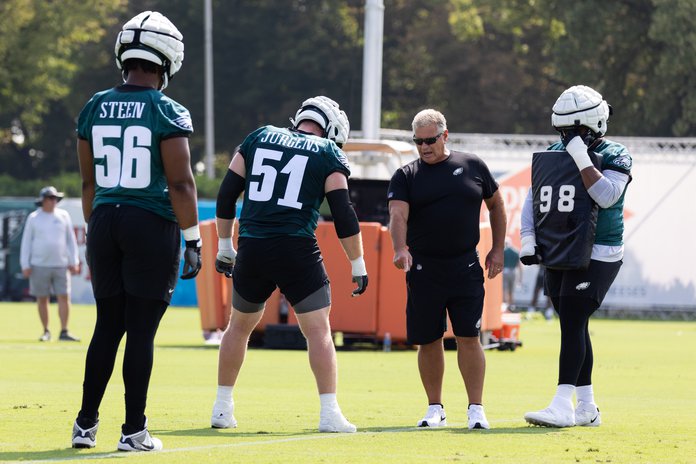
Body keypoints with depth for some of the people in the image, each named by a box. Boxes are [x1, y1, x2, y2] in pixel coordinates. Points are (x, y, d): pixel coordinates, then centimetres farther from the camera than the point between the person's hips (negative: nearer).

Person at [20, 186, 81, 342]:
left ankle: (64, 332, -7)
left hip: (60, 265, 1)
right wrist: (25, 265, -3)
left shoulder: (63, 216, 8)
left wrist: (74, 261, 5)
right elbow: (26, 242, 4)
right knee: (42, 299, 2)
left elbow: (71, 240, 12)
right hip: (39, 266, -1)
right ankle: (46, 332, 12)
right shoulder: (33, 218, 4)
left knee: (64, 297, -7)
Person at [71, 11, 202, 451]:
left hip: (105, 222, 5)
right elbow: (180, 183, -11)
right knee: (141, 330, 0)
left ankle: (86, 424, 13)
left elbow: (89, 182, 12)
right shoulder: (167, 113, -10)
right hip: (152, 225, -5)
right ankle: (134, 430, 3)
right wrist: (193, 239, -5)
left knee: (108, 327, 13)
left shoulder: (94, 109, 6)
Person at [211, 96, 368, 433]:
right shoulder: (328, 153, 4)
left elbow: (226, 195, 13)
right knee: (318, 331, 2)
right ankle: (329, 412, -5)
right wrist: (358, 265, 5)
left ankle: (222, 408, 24)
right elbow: (343, 215, -1)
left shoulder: (259, 138, 14)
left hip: (251, 251, 4)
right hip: (296, 251, -4)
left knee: (239, 326, 21)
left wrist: (224, 245, 21)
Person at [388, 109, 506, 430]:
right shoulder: (406, 176, 2)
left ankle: (476, 408, 0)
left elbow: (496, 205, 17)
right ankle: (435, 409, 16)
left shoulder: (472, 166, 6)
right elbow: (398, 214, -14)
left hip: (465, 267, 0)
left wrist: (497, 249, 10)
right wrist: (400, 248, -32)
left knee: (468, 337, -6)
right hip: (423, 268, 0)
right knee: (428, 340, 4)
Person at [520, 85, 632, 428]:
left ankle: (562, 406, -17)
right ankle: (587, 408, 17)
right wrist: (527, 240, 1)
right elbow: (532, 202, 14)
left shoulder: (613, 156, -6)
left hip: (595, 256, -7)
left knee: (572, 325, -14)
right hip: (558, 257, 7)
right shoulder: (552, 155, 11)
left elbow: (606, 196, -23)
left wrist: (581, 157, -22)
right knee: (574, 326, 9)